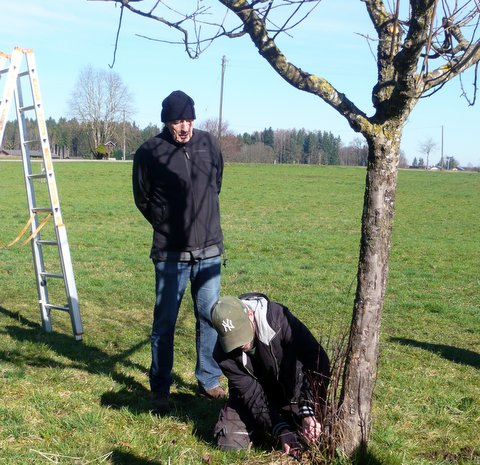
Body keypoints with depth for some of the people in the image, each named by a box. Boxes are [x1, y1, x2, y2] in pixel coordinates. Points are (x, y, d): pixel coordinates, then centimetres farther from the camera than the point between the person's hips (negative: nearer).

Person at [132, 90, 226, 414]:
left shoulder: (209, 144, 2)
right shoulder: (149, 153, -8)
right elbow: (143, 199, 5)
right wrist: (167, 225, 8)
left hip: (210, 250, 3)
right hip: (171, 253, -3)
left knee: (210, 318, 11)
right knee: (165, 322, 3)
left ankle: (209, 381, 26)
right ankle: (160, 390, 15)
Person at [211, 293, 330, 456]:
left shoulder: (278, 318, -33)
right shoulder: (223, 353, -24)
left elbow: (317, 361, -35)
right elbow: (252, 394, -22)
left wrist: (309, 412, -43)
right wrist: (281, 430, -33)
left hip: (291, 392, -1)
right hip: (255, 392, 1)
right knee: (230, 442, -13)